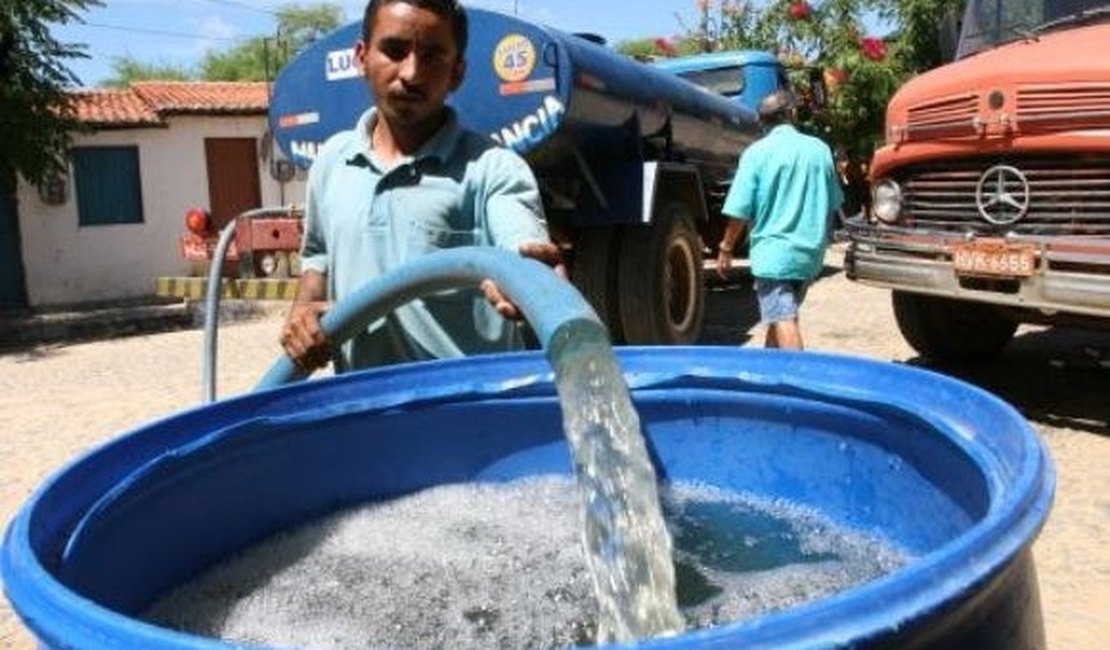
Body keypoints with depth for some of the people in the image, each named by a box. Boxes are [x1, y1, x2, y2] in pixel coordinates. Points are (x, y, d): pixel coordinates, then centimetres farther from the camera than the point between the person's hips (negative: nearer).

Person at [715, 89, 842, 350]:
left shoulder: (757, 152, -8)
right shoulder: (820, 149, 5)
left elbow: (740, 211, -11)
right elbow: (833, 204, 14)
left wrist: (726, 249, 1)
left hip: (774, 252, -5)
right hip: (810, 251, 6)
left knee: (783, 321, -7)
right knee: (782, 316, 20)